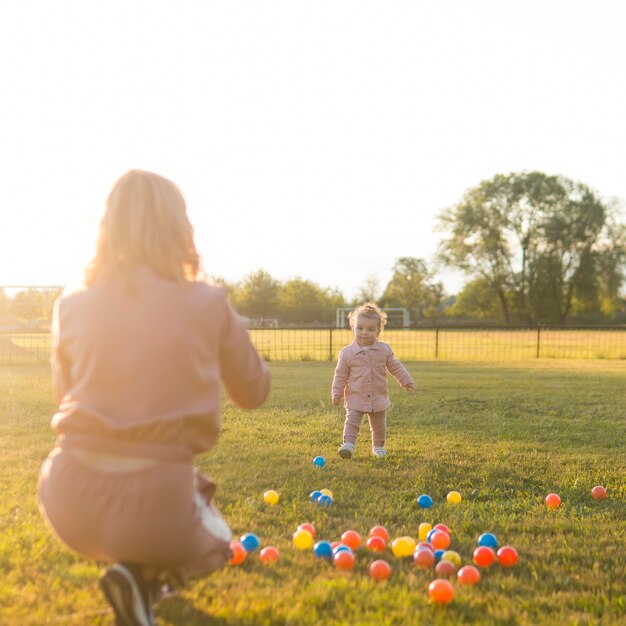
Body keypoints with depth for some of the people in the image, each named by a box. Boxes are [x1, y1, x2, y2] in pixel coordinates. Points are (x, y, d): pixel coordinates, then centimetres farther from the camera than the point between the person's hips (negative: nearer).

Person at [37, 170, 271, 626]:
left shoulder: (72, 306, 1)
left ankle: (135, 568, 20)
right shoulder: (208, 305, -5)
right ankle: (145, 574, -1)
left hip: (68, 502, 5)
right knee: (213, 544, 29)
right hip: (153, 499, -5)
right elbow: (254, 393, 11)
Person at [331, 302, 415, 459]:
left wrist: (407, 382, 5)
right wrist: (337, 394, -6)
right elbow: (340, 375, -3)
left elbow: (395, 367, 7)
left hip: (378, 398, 2)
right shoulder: (347, 352, -9)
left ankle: (378, 446, 34)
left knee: (379, 425, 15)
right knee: (351, 421, -17)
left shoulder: (384, 350, -3)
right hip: (355, 398, -2)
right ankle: (348, 444, -19)